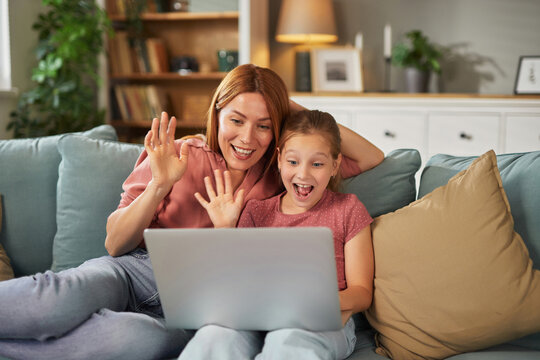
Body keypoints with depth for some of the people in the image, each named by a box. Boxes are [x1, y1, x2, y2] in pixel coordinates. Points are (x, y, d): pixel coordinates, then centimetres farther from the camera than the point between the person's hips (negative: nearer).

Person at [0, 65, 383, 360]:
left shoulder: (280, 173, 11)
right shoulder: (181, 156, 5)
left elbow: (371, 158, 11)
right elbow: (115, 244, 4)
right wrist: (160, 186, -13)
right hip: (132, 271, 0)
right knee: (60, 304, -39)